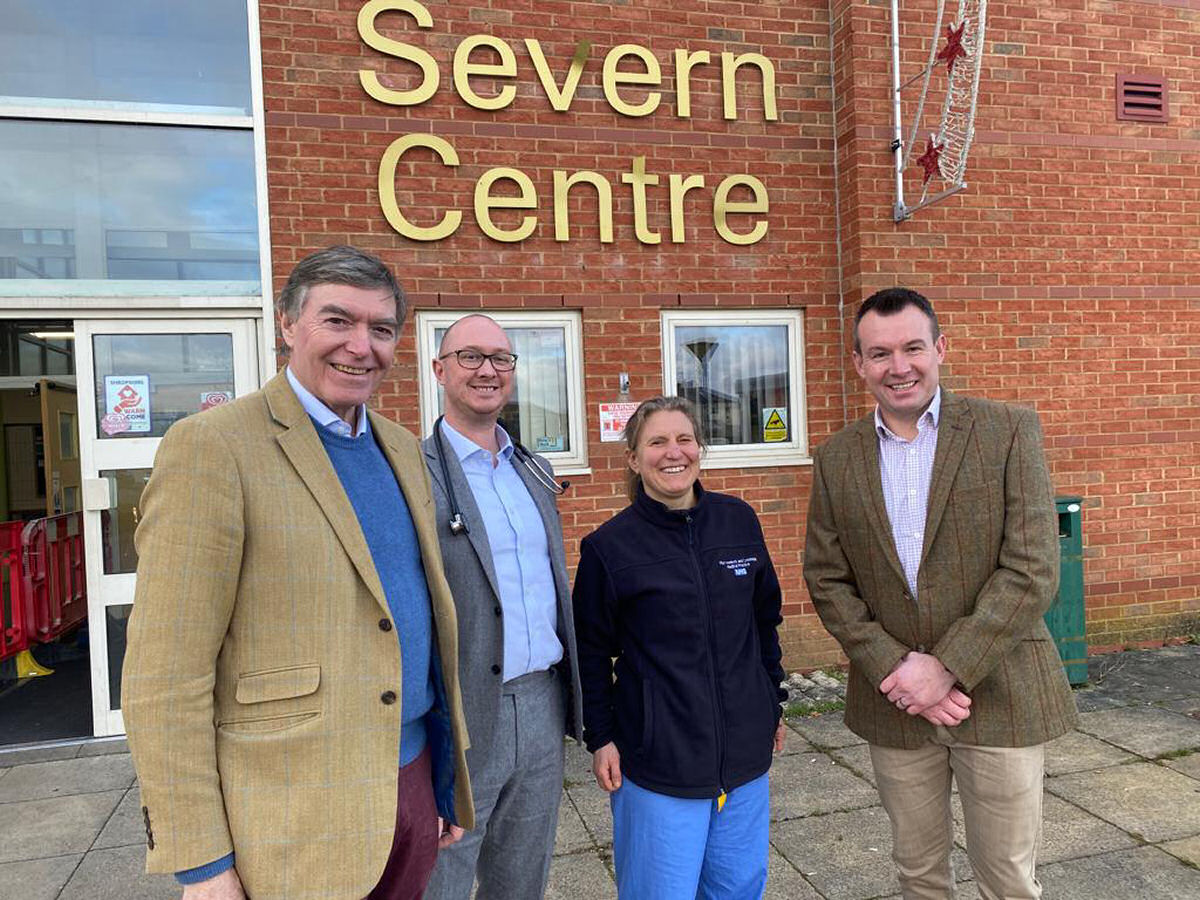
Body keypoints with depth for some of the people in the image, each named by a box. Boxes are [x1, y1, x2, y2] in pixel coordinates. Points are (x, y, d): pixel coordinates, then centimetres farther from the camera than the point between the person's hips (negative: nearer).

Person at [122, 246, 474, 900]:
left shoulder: (402, 448, 7)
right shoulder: (211, 446, -14)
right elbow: (164, 677, -15)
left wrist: (448, 776, 14)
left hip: (415, 779, 6)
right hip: (296, 824, -6)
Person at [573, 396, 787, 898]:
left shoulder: (739, 521, 1)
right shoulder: (608, 546, -9)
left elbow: (765, 620, 11)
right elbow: (592, 653, -2)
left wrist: (773, 705, 14)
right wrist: (600, 737, -2)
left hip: (744, 746, 4)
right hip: (658, 757, -3)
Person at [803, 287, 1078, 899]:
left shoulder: (1010, 431, -7)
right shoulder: (836, 459, 2)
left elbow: (1032, 571, -12)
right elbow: (826, 581, 1)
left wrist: (946, 667, -16)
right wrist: (895, 669, -11)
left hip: (999, 694, -2)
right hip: (894, 705, 2)